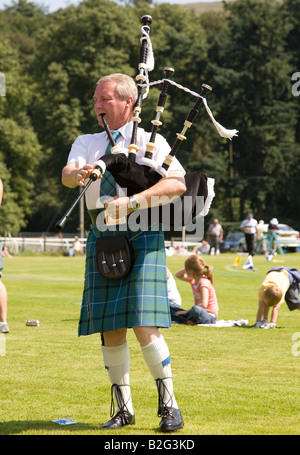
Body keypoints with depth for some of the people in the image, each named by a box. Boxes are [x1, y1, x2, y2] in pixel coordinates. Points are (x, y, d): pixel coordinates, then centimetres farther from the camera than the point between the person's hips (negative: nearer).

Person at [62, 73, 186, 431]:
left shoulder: (150, 141, 2)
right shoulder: (86, 143, 13)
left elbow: (178, 183, -12)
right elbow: (66, 175, -6)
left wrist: (132, 202, -24)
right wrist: (76, 174, -32)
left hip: (142, 240, -4)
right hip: (101, 241, 4)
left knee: (144, 327, -12)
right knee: (110, 331, 3)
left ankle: (169, 405, 2)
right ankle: (124, 408, 16)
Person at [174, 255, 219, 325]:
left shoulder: (204, 283, -18)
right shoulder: (193, 280, 10)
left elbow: (203, 304, -27)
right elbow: (177, 275, 24)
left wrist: (186, 311, -22)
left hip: (210, 316, -9)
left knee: (195, 309, -42)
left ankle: (185, 320, -14)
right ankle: (187, 321, -23)